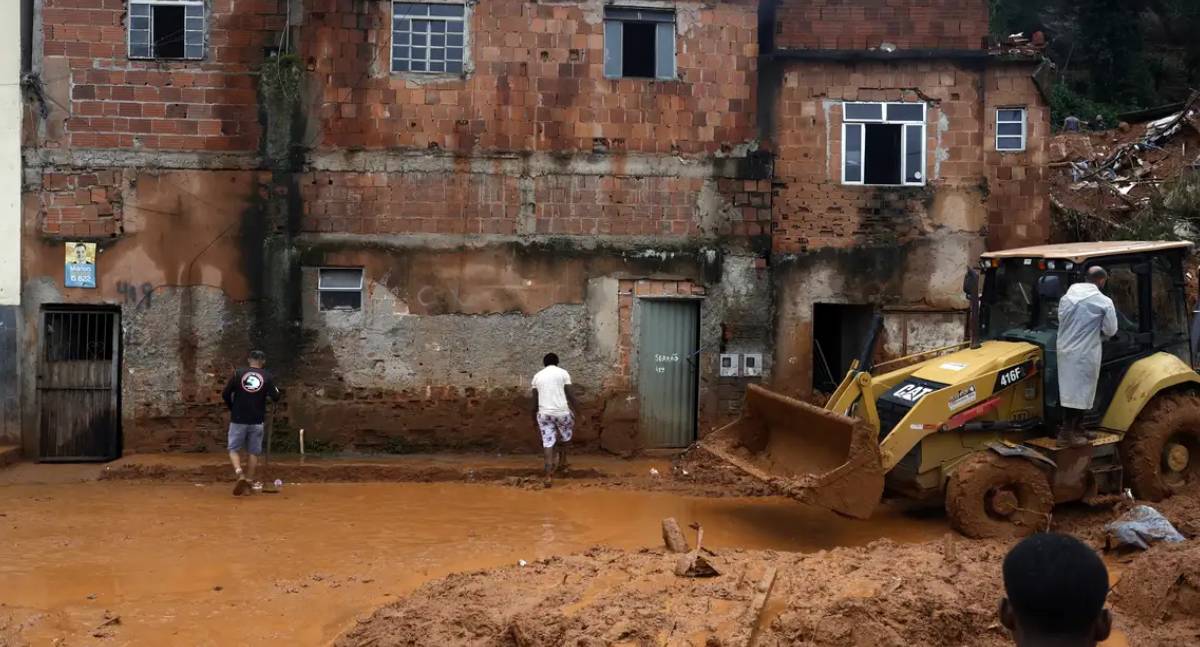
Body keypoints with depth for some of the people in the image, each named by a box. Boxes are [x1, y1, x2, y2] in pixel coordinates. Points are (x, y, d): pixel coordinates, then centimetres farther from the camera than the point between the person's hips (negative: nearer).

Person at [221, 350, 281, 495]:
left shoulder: (238, 373, 0)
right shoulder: (268, 376, 0)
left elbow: (225, 394, -1)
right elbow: (275, 398, -3)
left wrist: (232, 409, 16)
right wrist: (275, 390, 19)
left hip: (238, 419, -1)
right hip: (257, 421, 1)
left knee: (234, 449, 9)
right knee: (254, 452, 13)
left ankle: (239, 474, -16)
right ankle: (249, 482, 13)